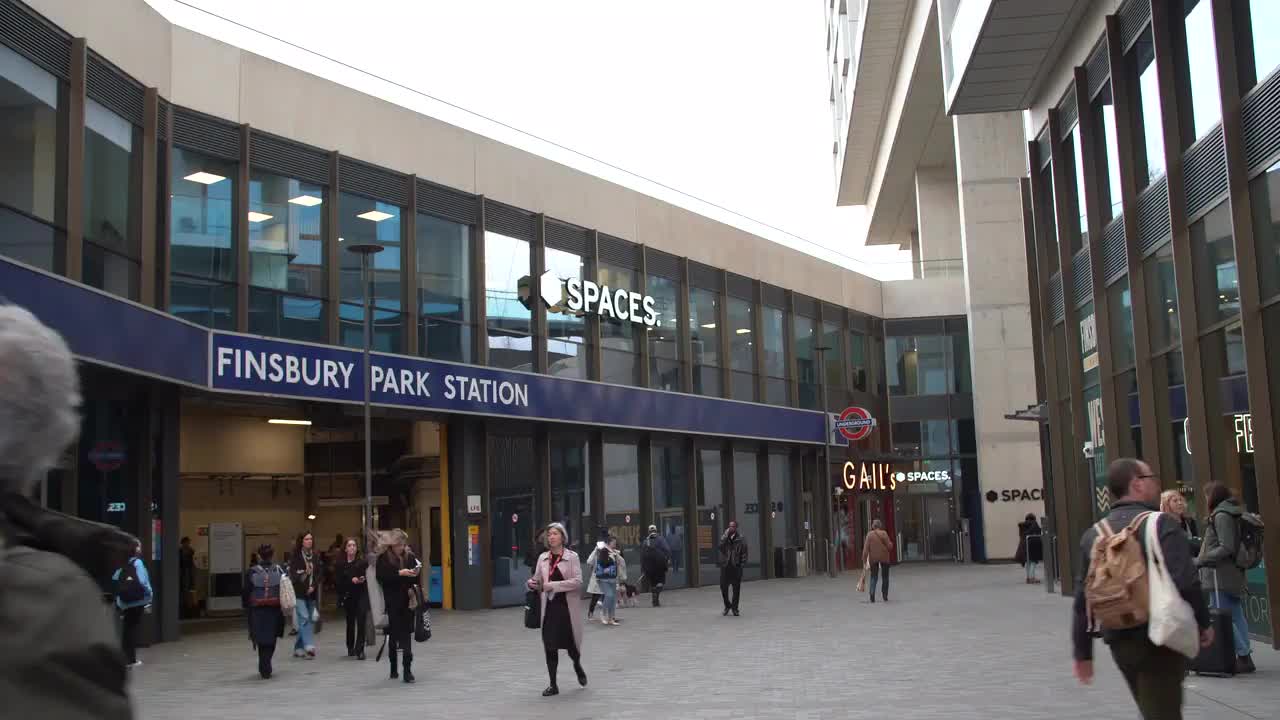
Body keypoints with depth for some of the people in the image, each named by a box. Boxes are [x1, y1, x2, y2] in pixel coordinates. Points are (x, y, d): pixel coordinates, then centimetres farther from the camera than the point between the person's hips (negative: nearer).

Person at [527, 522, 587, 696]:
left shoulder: (572, 557, -4)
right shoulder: (543, 558, 8)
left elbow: (577, 581, -14)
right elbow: (537, 579, 15)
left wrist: (553, 585, -20)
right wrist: (533, 584, -9)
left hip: (568, 606, -3)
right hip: (549, 606, 3)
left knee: (571, 643, 7)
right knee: (550, 646, 1)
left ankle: (577, 667, 40)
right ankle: (553, 685, 12)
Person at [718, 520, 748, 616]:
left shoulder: (740, 539, 2)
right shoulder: (724, 537, 6)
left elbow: (744, 553, 3)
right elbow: (721, 545, -14)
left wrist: (742, 563, -7)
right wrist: (726, 534, -16)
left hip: (736, 566, -1)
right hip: (725, 565, 1)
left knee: (736, 589, 3)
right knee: (723, 587, 0)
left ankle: (734, 608, 15)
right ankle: (727, 605, 21)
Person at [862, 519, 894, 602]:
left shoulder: (869, 535, -4)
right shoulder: (884, 533, -6)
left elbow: (866, 548, -9)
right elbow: (890, 546, -7)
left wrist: (864, 561, -7)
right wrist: (891, 543, 16)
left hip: (873, 559, 0)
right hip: (884, 558, 0)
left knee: (874, 577, 9)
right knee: (885, 577, 14)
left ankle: (872, 593, -11)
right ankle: (885, 596, 14)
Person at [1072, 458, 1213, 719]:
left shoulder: (1094, 534, 7)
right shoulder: (1161, 524, -11)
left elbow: (1082, 599, 9)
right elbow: (1186, 583, -18)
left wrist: (1082, 653, 15)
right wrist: (1203, 622, -1)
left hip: (1119, 642, 6)